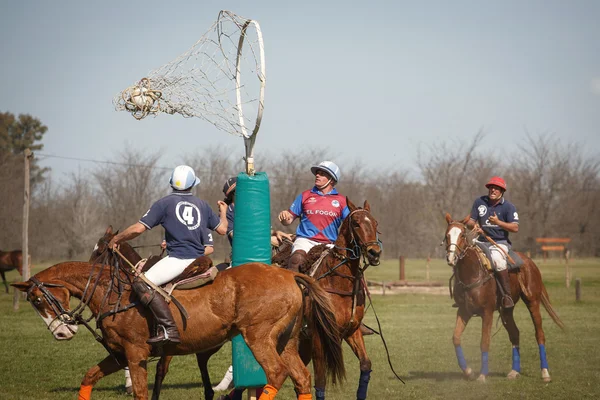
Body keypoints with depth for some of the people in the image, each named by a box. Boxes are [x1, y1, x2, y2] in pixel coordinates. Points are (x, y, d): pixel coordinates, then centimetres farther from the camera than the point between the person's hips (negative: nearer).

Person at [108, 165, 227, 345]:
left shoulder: (165, 203, -1)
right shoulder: (202, 205, 14)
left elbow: (138, 229, -6)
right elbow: (222, 229, 21)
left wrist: (116, 239, 9)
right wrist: (223, 212, 42)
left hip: (178, 259, -7)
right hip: (199, 260, 7)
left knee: (142, 284, -15)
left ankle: (168, 329, -29)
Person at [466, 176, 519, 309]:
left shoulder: (508, 207, -3)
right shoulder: (479, 202, 8)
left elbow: (515, 228, -11)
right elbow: (470, 222, 11)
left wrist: (498, 222, -23)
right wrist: (474, 225, -13)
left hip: (500, 242, -5)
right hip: (481, 241, 5)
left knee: (497, 259, -38)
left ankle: (507, 294, -30)